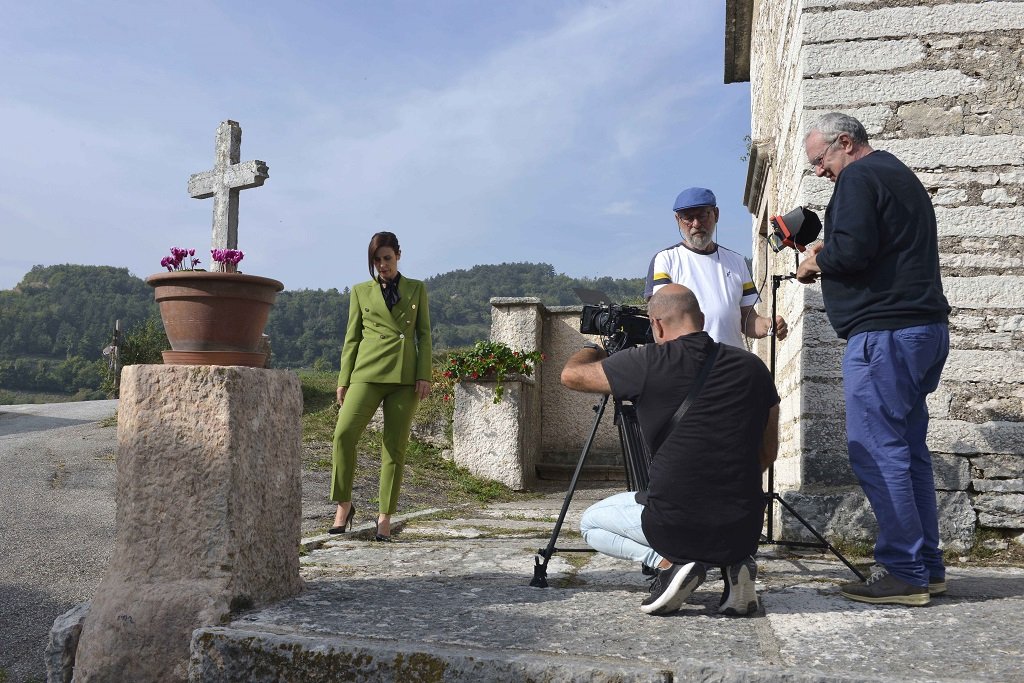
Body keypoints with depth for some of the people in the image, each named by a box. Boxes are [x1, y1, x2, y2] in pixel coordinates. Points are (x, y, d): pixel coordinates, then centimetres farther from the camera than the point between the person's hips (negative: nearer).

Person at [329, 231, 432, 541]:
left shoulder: (417, 289, 13)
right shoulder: (361, 291, 13)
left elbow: (424, 334, 9)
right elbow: (352, 338, 12)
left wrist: (424, 375, -2)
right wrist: (344, 380, 6)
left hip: (405, 375, 0)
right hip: (368, 372, 0)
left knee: (395, 446, 0)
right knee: (344, 433, -19)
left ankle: (385, 516, 8)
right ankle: (344, 504, -3)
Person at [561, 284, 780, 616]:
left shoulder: (648, 363, -9)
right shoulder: (753, 366, 4)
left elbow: (570, 375, 4)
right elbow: (768, 454, 13)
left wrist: (594, 349, 25)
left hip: (673, 526, -4)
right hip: (744, 531, 4)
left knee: (591, 522, 24)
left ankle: (668, 561, -1)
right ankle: (735, 563, 9)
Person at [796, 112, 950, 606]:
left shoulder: (858, 177, -6)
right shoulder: (901, 176, 25)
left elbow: (851, 251, -20)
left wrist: (816, 260, -1)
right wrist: (828, 262, 15)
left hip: (885, 333, -10)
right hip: (925, 327, 10)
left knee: (876, 451, -7)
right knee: (907, 450, 12)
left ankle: (904, 571, -4)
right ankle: (928, 567, 17)